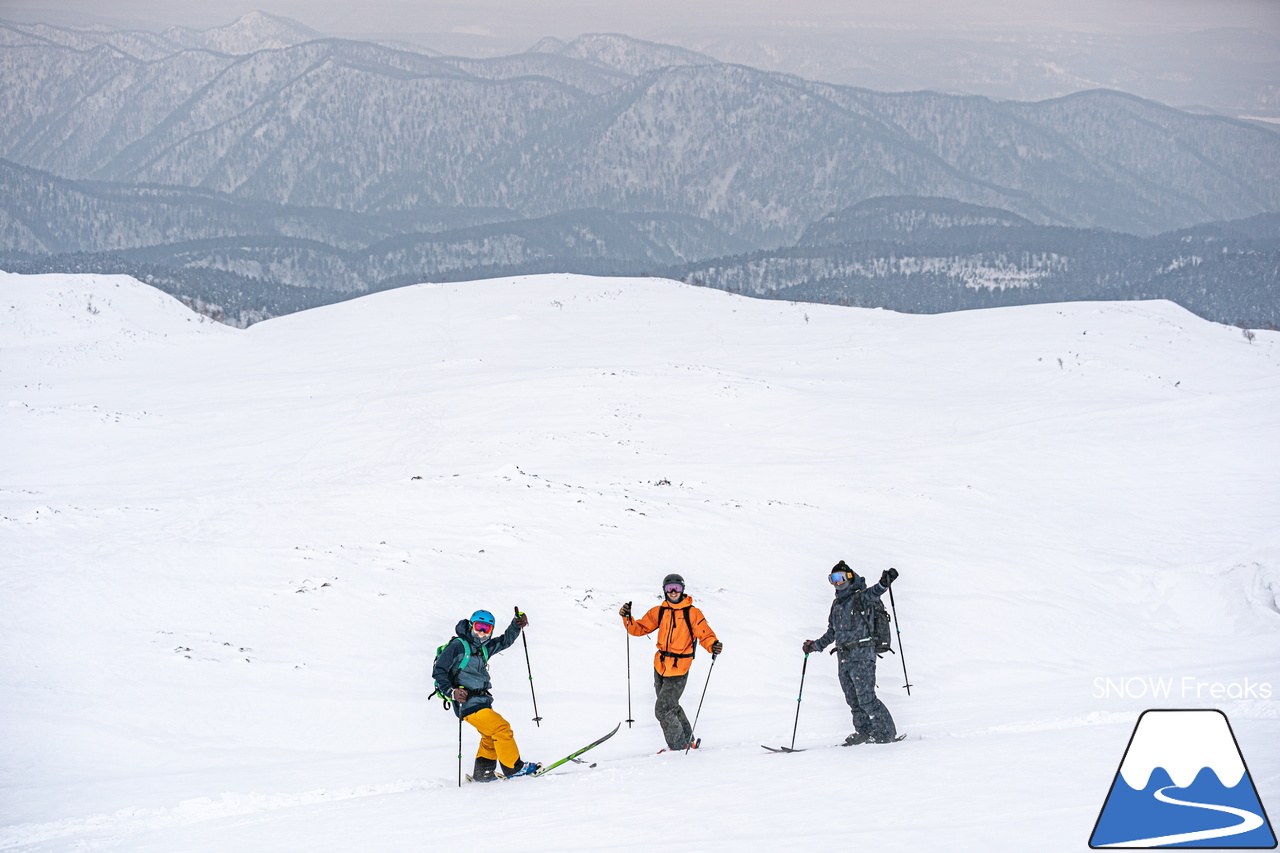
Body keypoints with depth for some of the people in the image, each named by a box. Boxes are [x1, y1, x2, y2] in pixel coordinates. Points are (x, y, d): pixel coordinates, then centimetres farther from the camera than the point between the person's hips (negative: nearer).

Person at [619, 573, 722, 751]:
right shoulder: (658, 612, 6)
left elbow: (705, 634, -11)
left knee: (663, 710, -9)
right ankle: (687, 739, 36)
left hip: (678, 671, -6)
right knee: (671, 707, 18)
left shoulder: (692, 613, -7)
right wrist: (627, 618, -12)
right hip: (660, 667, 6)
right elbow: (639, 629, 7)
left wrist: (713, 645, -32)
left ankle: (680, 746, 7)